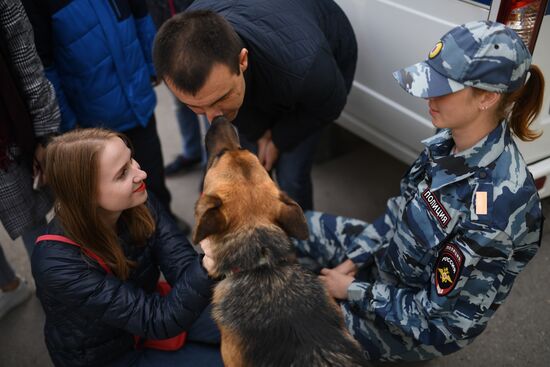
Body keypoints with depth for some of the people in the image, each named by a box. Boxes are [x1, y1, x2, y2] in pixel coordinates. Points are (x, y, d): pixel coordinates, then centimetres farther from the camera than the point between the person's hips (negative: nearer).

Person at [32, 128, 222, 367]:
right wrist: (208, 268, -51)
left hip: (146, 308, 5)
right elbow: (158, 320, -34)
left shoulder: (138, 202, -18)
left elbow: (183, 269, -23)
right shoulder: (59, 263, -35)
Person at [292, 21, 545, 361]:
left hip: (424, 325, -6)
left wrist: (353, 291, -16)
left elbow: (437, 315, -26)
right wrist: (354, 259, -4)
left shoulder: (492, 208, -37)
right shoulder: (453, 143, -14)